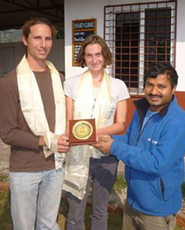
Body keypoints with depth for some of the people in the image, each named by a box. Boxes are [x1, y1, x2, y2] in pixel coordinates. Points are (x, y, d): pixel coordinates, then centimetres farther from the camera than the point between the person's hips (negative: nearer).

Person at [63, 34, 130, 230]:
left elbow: (121, 124, -2)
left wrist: (97, 131, -22)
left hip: (106, 156, 1)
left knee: (100, 211, 18)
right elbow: (67, 121, 0)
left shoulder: (118, 86, -1)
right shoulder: (71, 83, -1)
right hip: (78, 156, 0)